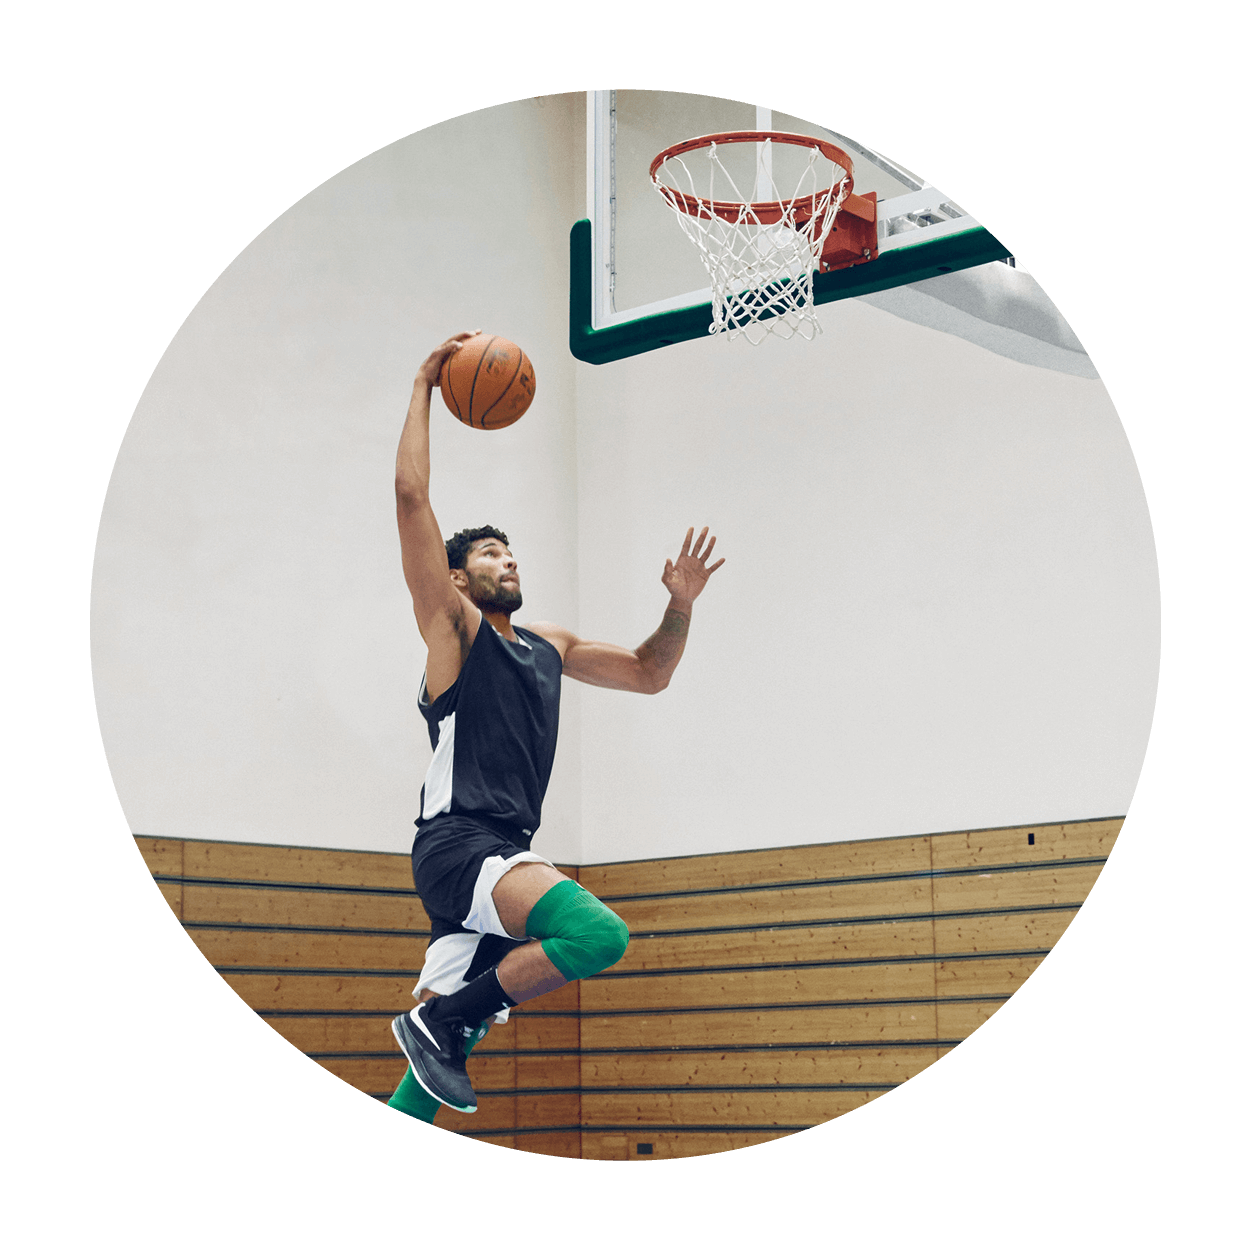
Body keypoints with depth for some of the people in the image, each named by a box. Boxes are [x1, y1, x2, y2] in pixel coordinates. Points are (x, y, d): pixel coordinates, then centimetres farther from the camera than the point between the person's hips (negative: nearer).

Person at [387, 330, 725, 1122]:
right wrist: (426, 389, -2)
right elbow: (412, 497, -7)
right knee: (599, 934, -28)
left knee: (436, 1065, 5)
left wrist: (680, 609, 13)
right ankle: (437, 1019, -14)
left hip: (505, 856, 7)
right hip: (459, 843, -7)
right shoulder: (453, 625, 2)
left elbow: (649, 675, 31)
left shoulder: (550, 644, 23)